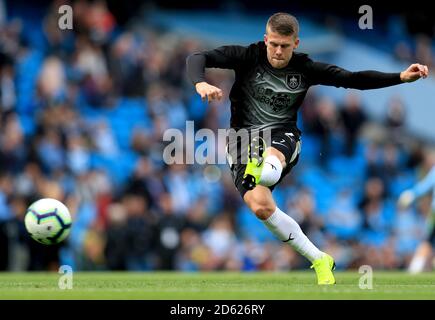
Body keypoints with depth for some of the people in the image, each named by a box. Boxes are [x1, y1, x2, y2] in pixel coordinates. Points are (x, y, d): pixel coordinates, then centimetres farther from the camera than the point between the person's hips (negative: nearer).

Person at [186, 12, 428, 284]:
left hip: (282, 136, 2)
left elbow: (353, 79, 1)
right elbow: (198, 58, -7)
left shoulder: (304, 68, 1)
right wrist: (201, 83, -29)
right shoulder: (248, 57, -3)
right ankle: (319, 261, -11)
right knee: (261, 208, -18)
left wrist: (402, 77, -9)